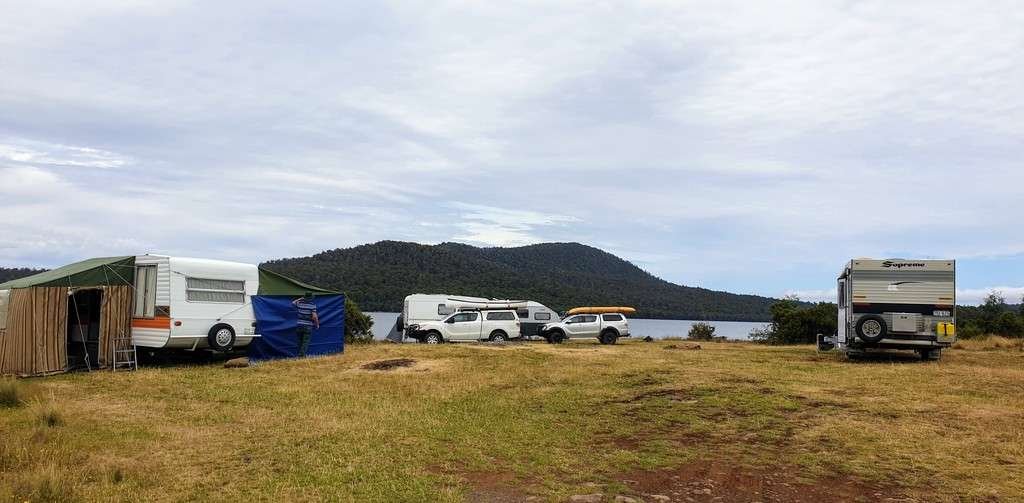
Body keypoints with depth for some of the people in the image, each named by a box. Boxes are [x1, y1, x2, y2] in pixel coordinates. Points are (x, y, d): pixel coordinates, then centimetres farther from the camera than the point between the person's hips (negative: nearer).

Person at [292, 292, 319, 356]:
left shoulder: (299, 304, 2)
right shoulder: (312, 305, -10)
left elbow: (293, 302, 23)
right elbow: (314, 316, -14)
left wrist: (300, 299, 23)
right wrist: (317, 325, -2)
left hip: (300, 325, 4)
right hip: (308, 326, -4)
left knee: (300, 342, 15)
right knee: (305, 342, -5)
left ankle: (299, 355, 20)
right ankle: (302, 355, -15)